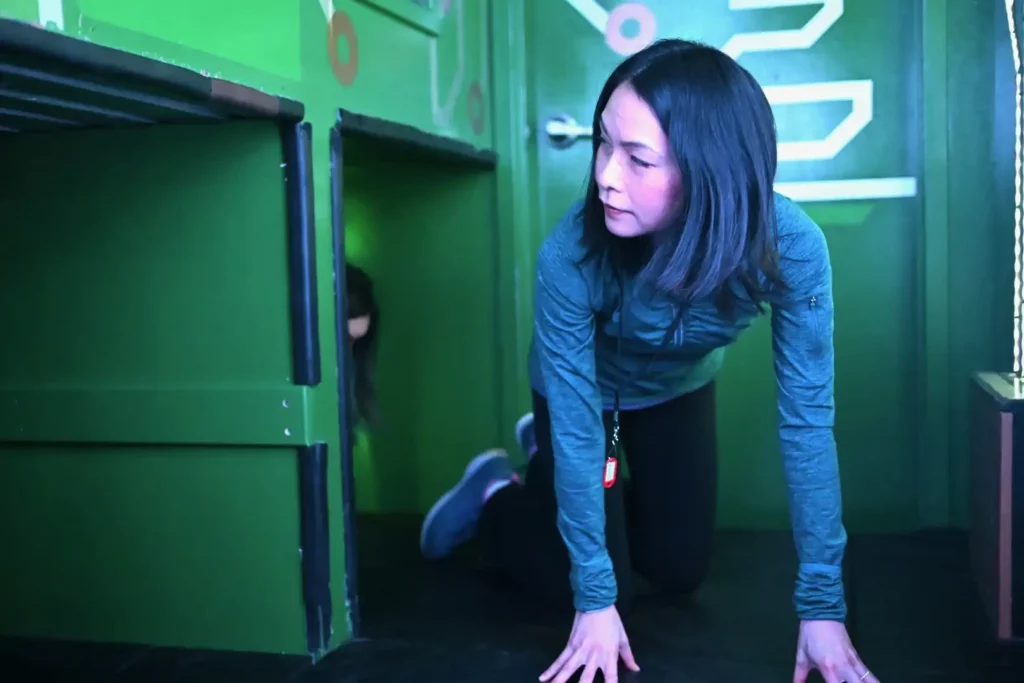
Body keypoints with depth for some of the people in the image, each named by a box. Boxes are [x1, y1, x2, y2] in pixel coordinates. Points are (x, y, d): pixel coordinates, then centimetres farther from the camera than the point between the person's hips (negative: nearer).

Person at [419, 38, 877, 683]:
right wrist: (594, 597, -25)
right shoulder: (572, 253, -40)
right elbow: (577, 424, -30)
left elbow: (807, 420, -29)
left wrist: (823, 605, -28)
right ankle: (496, 493, 28)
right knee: (608, 591, 1)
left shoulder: (791, 246, -36)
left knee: (682, 570, 16)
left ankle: (550, 458, 37)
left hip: (680, 390, 3)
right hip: (585, 392, -3)